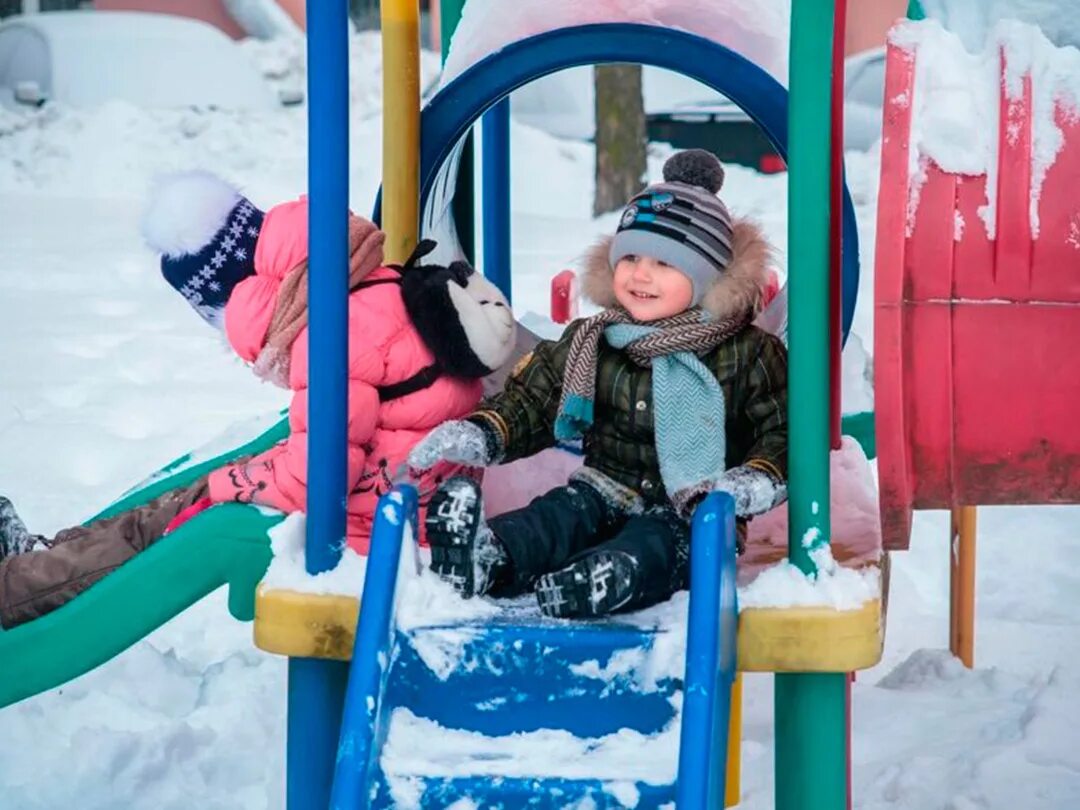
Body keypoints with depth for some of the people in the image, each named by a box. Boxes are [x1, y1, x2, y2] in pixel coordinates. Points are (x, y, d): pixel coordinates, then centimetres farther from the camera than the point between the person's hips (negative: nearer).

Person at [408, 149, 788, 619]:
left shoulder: (749, 355, 0)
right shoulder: (590, 344, 12)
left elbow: (784, 435, -2)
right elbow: (529, 402, 17)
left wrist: (750, 485, -23)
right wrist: (476, 435, -3)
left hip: (690, 514, -4)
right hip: (606, 493, 4)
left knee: (653, 544, -37)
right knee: (560, 514, -29)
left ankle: (589, 585, -70)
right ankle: (487, 556, -61)